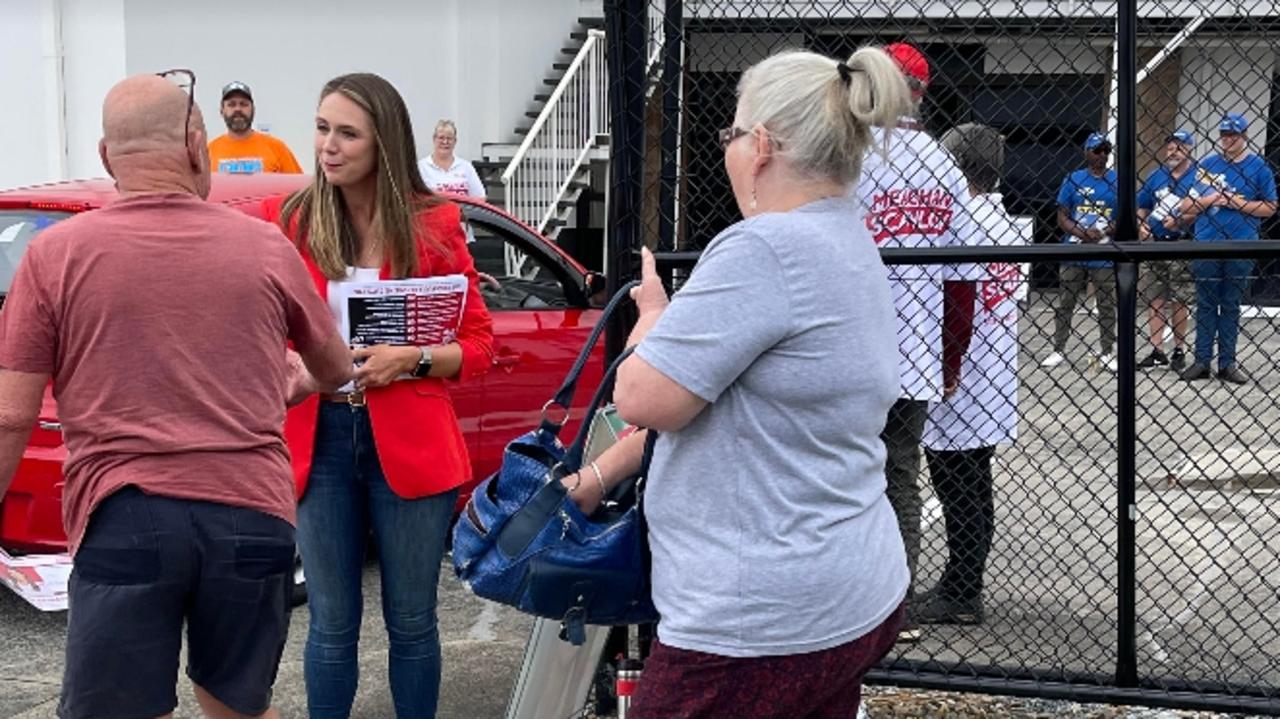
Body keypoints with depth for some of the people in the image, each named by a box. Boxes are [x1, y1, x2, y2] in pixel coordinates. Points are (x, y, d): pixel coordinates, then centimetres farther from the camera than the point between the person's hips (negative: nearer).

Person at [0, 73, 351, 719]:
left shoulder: (55, 254, 0)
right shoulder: (266, 247, 6)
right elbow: (334, 370, 23)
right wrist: (294, 383, 45)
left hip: (125, 521, -2)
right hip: (251, 517, 3)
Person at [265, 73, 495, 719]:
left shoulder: (432, 224, -1)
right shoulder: (286, 220, 1)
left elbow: (479, 344, 1)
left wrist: (412, 359, -16)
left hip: (409, 442, -1)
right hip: (319, 439, 1)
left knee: (411, 621, 9)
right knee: (331, 624, 9)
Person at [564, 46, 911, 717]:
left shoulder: (765, 248, -20)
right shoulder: (851, 247, 11)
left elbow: (642, 398, -20)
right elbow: (701, 388, 17)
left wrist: (652, 311, 0)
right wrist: (601, 473, 20)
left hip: (761, 622, -9)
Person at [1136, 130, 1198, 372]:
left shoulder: (1197, 176, -5)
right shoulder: (1156, 176, 12)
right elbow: (1142, 206, 21)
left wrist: (1180, 222, -19)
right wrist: (1141, 225, 3)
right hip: (1154, 243, 5)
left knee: (1178, 301, 1)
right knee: (1153, 299, 6)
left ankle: (1179, 351, 11)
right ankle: (1157, 351, 12)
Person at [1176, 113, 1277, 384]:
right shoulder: (1206, 165, 7)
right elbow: (1187, 207, 6)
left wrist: (1240, 204, -11)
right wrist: (1212, 200, -11)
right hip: (1206, 244, 1)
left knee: (1231, 306, 6)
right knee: (1205, 305, 5)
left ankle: (1227, 363, 11)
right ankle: (1202, 361, 9)